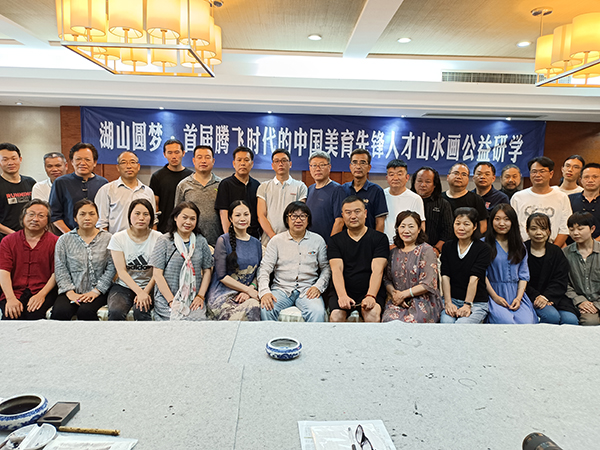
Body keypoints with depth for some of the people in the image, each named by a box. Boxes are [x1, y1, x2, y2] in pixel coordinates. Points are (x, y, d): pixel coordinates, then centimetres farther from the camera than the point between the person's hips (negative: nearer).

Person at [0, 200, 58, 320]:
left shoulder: (54, 242, 5)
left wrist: (41, 294, -15)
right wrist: (11, 298, -14)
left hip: (43, 292, -1)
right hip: (14, 292, 2)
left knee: (35, 315, -29)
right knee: (11, 316, -27)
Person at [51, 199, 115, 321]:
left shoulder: (108, 239, 5)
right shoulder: (64, 240, 9)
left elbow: (111, 268, -2)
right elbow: (60, 269, 3)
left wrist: (96, 291, -11)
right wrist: (70, 292, -9)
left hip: (99, 291, -1)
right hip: (72, 291, 2)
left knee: (85, 311, -30)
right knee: (60, 311, -28)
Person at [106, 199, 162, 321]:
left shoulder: (158, 238, -1)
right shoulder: (118, 238, 0)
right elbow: (121, 271, -7)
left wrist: (145, 292, -17)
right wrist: (139, 292, -19)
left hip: (149, 287, -1)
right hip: (123, 286, 1)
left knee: (141, 311, -30)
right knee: (116, 312, -28)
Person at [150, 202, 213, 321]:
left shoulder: (201, 241, 11)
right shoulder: (164, 241, 1)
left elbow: (207, 270, 12)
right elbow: (157, 274, -3)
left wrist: (200, 296, -2)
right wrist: (172, 301, -10)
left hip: (193, 301, 2)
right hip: (166, 300, -2)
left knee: (199, 318, -25)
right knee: (180, 319, -28)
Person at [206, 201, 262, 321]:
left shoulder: (256, 244, 14)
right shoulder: (223, 241, -1)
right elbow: (222, 276, -7)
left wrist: (249, 291, -5)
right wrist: (248, 289, -11)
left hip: (246, 294, 4)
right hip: (222, 293, -4)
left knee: (255, 306, -29)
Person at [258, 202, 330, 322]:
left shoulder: (318, 240, 10)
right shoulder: (276, 240, 7)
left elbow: (326, 268, 15)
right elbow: (264, 269, 2)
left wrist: (318, 286, -4)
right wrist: (265, 291, -14)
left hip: (307, 290, 0)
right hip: (281, 288, 0)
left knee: (318, 312, -31)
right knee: (266, 309, -30)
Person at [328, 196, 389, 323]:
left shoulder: (380, 238, 7)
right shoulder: (335, 240, 11)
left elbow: (377, 270, -5)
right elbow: (337, 270, -3)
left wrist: (370, 296, -21)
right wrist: (342, 296, -20)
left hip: (371, 292, -1)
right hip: (342, 292, 1)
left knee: (373, 314, -32)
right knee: (336, 315, -28)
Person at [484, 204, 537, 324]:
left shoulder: (520, 246, 15)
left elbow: (523, 275, 12)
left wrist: (519, 298, -2)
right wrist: (495, 297, -10)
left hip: (516, 295, 4)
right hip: (493, 293, -4)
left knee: (528, 322, -22)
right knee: (507, 322, -28)